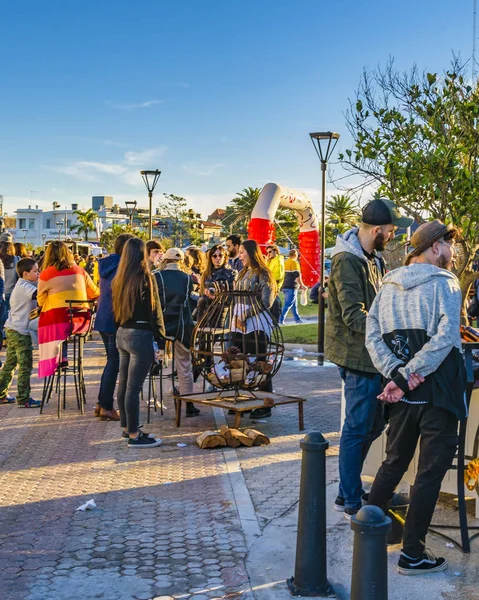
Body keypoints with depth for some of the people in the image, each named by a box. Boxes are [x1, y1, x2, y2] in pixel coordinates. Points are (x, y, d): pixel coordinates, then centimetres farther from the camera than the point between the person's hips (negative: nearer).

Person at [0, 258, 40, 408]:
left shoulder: (21, 286, 15)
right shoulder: (24, 287, -16)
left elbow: (35, 299, 10)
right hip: (20, 331, -10)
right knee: (25, 365, -3)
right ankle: (23, 399, 2)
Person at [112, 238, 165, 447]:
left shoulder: (119, 279, 8)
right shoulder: (145, 278, -12)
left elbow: (115, 308, 13)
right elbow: (154, 309, -11)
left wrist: (121, 327, 18)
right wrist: (160, 335, -5)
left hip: (122, 334, 8)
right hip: (140, 335, -8)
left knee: (124, 383, 15)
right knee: (134, 386, -4)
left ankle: (127, 427, 27)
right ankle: (134, 435, 1)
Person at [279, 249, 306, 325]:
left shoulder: (285, 262, 15)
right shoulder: (294, 262, -11)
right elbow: (297, 275, -16)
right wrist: (302, 285, -9)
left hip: (285, 286, 9)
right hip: (291, 287, -9)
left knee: (294, 304, 17)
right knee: (288, 304, -9)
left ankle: (297, 319, 24)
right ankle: (281, 320, -13)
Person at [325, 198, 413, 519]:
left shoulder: (372, 258, 13)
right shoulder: (347, 262, -18)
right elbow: (355, 317, -23)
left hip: (371, 354, 10)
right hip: (359, 356, -10)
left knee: (374, 423, 18)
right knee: (358, 428, 0)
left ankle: (349, 490, 31)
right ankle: (351, 502, 13)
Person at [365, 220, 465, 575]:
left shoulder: (389, 286, 8)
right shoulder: (445, 283, -8)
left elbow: (372, 335, -2)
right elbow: (445, 338, -21)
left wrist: (396, 374, -9)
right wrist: (408, 375, -18)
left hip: (402, 394, 6)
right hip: (437, 390, -6)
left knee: (395, 462, 20)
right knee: (430, 472, 3)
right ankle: (413, 554, 9)